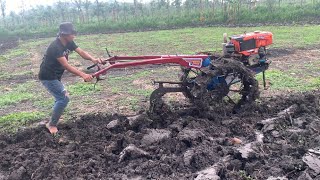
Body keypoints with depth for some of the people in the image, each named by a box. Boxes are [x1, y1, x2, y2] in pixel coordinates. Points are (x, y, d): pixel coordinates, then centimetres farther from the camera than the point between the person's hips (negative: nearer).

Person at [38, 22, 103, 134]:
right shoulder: (55, 47, -29)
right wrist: (83, 75, -44)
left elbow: (81, 52, -11)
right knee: (64, 98, -12)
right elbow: (66, 66, -36)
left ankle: (55, 116, 35)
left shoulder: (69, 43, -2)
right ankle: (52, 124, 3)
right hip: (48, 77, -9)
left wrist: (93, 59, -31)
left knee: (62, 97, 18)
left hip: (55, 76, 9)